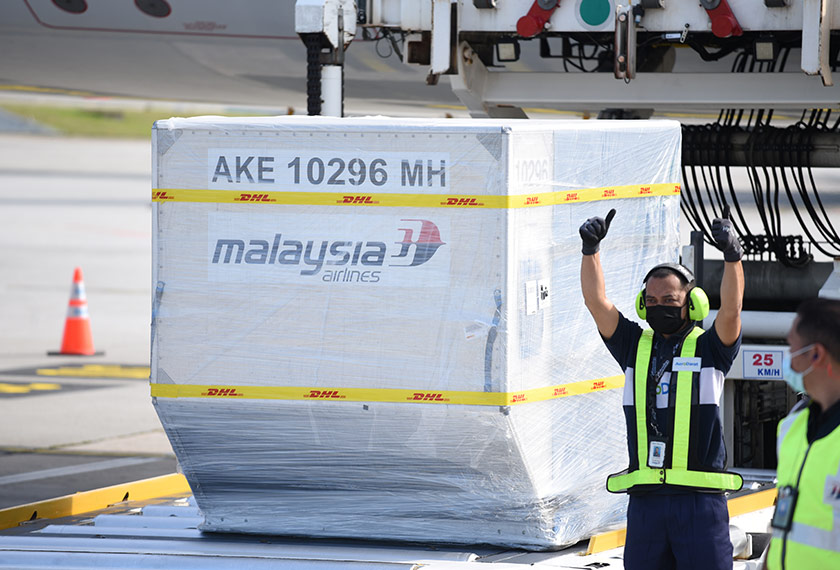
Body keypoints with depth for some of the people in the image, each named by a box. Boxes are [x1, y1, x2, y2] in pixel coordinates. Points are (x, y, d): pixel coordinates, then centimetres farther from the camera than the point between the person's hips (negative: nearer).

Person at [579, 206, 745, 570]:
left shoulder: (709, 348, 4)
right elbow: (596, 301, 4)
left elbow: (731, 309, -15)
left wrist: (732, 254, -29)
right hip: (646, 499, 3)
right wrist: (591, 248, -9)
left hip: (700, 497, -3)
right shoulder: (635, 346, 13)